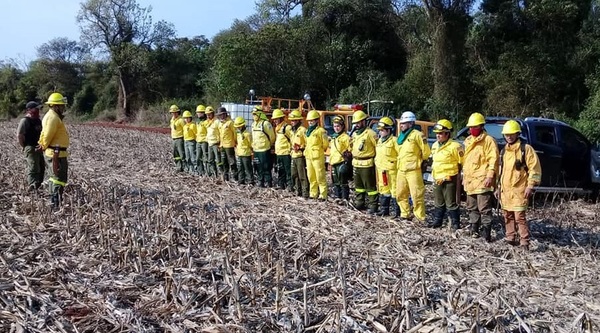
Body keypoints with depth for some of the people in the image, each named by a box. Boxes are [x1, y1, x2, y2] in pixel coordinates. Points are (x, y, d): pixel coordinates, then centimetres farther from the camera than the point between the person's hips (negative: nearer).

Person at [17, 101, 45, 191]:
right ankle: (32, 187, -9)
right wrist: (24, 147, -11)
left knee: (41, 168, 14)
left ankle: (38, 185, 26)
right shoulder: (25, 120, -12)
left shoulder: (38, 120, 13)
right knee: (33, 168, -11)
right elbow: (19, 136, -15)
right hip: (31, 149, -9)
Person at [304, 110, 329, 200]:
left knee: (320, 177, -6)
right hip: (308, 156, 8)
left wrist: (319, 150, 7)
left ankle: (323, 195, -1)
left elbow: (325, 144, -5)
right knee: (311, 177, 12)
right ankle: (313, 193, 21)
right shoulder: (307, 131, 15)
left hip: (317, 157, -8)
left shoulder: (321, 131, -9)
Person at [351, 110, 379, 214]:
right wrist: (353, 158, 16)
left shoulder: (370, 133, -12)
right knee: (358, 185, 17)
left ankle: (373, 206, 3)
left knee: (370, 186, -3)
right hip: (356, 164, 8)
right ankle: (359, 203, 28)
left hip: (367, 165, -8)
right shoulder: (354, 134, 13)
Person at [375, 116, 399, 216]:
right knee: (383, 190, 14)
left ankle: (397, 211, 3)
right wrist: (377, 162, 18)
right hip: (380, 170, 8)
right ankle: (384, 209, 24)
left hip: (391, 170, -8)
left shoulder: (394, 140, -12)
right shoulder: (379, 140, 14)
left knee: (394, 190, -4)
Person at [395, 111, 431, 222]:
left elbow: (426, 151, -6)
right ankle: (405, 214, 26)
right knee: (400, 194, 13)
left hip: (413, 170, -8)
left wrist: (419, 161, 6)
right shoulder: (401, 136, 16)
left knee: (417, 195, -6)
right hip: (401, 170, 8)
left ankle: (420, 217, 1)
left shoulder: (417, 135, -9)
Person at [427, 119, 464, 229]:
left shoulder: (455, 146, -14)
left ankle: (455, 223, 11)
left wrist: (456, 173, -5)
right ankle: (437, 221, 28)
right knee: (438, 203, 17)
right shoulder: (435, 145, 11)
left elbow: (461, 162, -7)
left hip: (450, 180, -7)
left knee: (451, 203, 0)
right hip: (437, 179, 7)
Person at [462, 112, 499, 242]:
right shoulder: (468, 141, 18)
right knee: (472, 207, 15)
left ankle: (486, 232, -6)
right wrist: (464, 176, 22)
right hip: (470, 181, 9)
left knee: (484, 208, -8)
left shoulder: (488, 140, -7)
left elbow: (493, 159, -13)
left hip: (482, 181, -8)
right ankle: (474, 229, 25)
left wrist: (490, 176, -21)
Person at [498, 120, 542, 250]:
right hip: (505, 190, 7)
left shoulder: (526, 148, -5)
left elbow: (535, 168, -8)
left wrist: (530, 185, -15)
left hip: (519, 190, -7)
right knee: (507, 215, 12)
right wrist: (499, 187, 23)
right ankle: (510, 238, 23)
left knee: (519, 216, -12)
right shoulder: (504, 150, 17)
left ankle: (524, 242, -7)